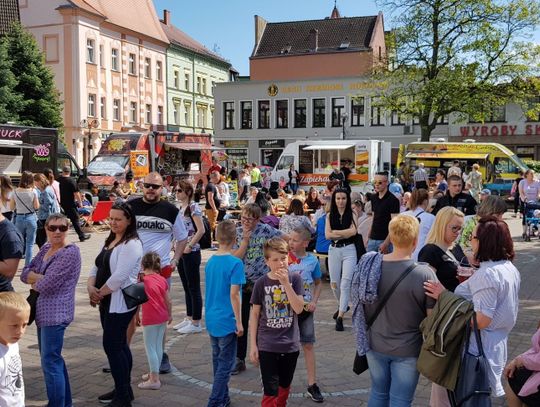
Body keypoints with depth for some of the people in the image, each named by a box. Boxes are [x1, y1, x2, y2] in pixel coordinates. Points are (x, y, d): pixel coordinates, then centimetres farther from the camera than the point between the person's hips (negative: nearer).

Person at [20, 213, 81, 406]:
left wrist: (34, 281, 0)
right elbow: (25, 273, 7)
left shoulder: (70, 252, -16)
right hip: (43, 311, 9)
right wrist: (41, 277, -12)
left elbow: (47, 285, -21)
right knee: (53, 358, 18)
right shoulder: (45, 249, 12)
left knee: (50, 361, -5)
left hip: (56, 314, -9)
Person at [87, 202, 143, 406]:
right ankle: (124, 389, 28)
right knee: (119, 345, 16)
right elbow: (97, 266, 11)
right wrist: (91, 286, -7)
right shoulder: (109, 241, 13)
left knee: (112, 345, -6)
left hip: (120, 303, -9)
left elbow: (119, 277, -22)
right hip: (108, 302, 9)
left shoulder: (131, 244, -17)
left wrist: (99, 294, -12)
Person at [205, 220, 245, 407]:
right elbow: (234, 294, -18)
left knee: (218, 360, 18)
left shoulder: (210, 262, 4)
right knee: (226, 363, 4)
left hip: (211, 319, 7)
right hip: (227, 321, -7)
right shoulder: (235, 263, -16)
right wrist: (239, 322, -11)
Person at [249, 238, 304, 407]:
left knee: (284, 388, 18)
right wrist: (253, 344, -2)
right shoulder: (261, 283, -6)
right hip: (267, 346, -2)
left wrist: (286, 284, -22)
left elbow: (298, 308, -13)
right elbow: (254, 314, 0)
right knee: (270, 392, -2)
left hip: (290, 345, 2)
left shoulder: (295, 278, -4)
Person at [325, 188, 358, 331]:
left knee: (345, 283, -10)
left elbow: (353, 231, -13)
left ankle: (340, 317, -8)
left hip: (349, 250, -3)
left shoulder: (351, 214, 2)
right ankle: (342, 306, 37)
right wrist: (345, 233, -9)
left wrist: (335, 232, -9)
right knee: (334, 283, 9)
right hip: (334, 250, 3)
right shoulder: (330, 216, 8)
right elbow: (327, 235, -2)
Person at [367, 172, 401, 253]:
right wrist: (369, 237, 11)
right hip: (372, 239, 6)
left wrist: (386, 243, -20)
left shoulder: (393, 200, -10)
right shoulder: (373, 198, 10)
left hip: (385, 240, -6)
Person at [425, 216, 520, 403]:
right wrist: (471, 281, 15)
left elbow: (480, 320, -26)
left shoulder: (487, 274, -23)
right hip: (495, 346, 10)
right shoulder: (509, 268, 8)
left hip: (476, 350, -10)